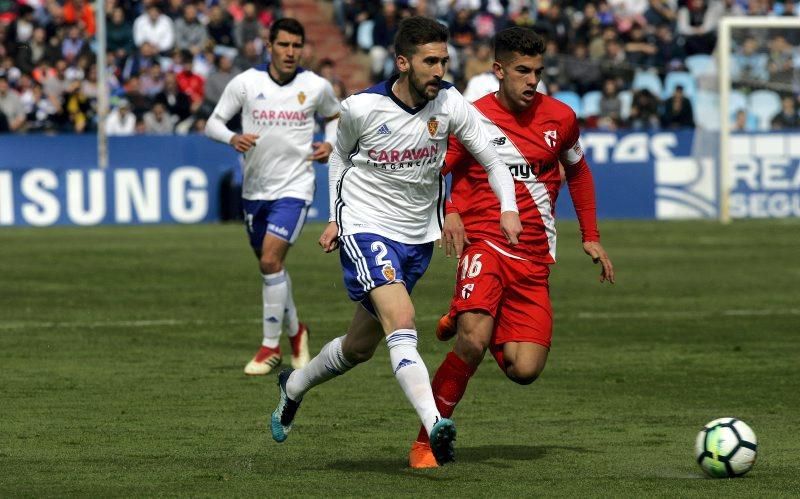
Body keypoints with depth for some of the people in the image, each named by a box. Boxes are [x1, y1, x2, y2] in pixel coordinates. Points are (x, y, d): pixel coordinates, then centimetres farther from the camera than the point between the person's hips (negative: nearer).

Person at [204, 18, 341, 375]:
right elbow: (213, 123, -1)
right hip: (255, 188, 3)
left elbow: (334, 115, 18)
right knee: (269, 265, 14)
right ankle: (295, 331, 37)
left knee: (271, 261, -17)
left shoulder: (317, 87, -3)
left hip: (294, 188, -3)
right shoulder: (245, 83, -5)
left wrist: (329, 145, -1)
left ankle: (270, 347, -7)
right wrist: (233, 138, -22)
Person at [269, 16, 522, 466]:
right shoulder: (361, 108, -14)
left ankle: (294, 387, 44)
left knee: (361, 347, 17)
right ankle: (434, 425, -38)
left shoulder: (450, 104, -10)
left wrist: (508, 208, -21)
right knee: (402, 323, -27)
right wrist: (337, 217, 5)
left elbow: (492, 157, -4)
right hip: (365, 229, -4)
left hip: (417, 238, 4)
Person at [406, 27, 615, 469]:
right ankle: (427, 441, -12)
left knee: (525, 371, -9)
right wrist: (447, 212, -21)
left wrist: (591, 237, 21)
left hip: (534, 258, 4)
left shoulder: (559, 118, 6)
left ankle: (464, 320, 22)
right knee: (474, 342, -28)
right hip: (484, 243, -4)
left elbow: (577, 170, 24)